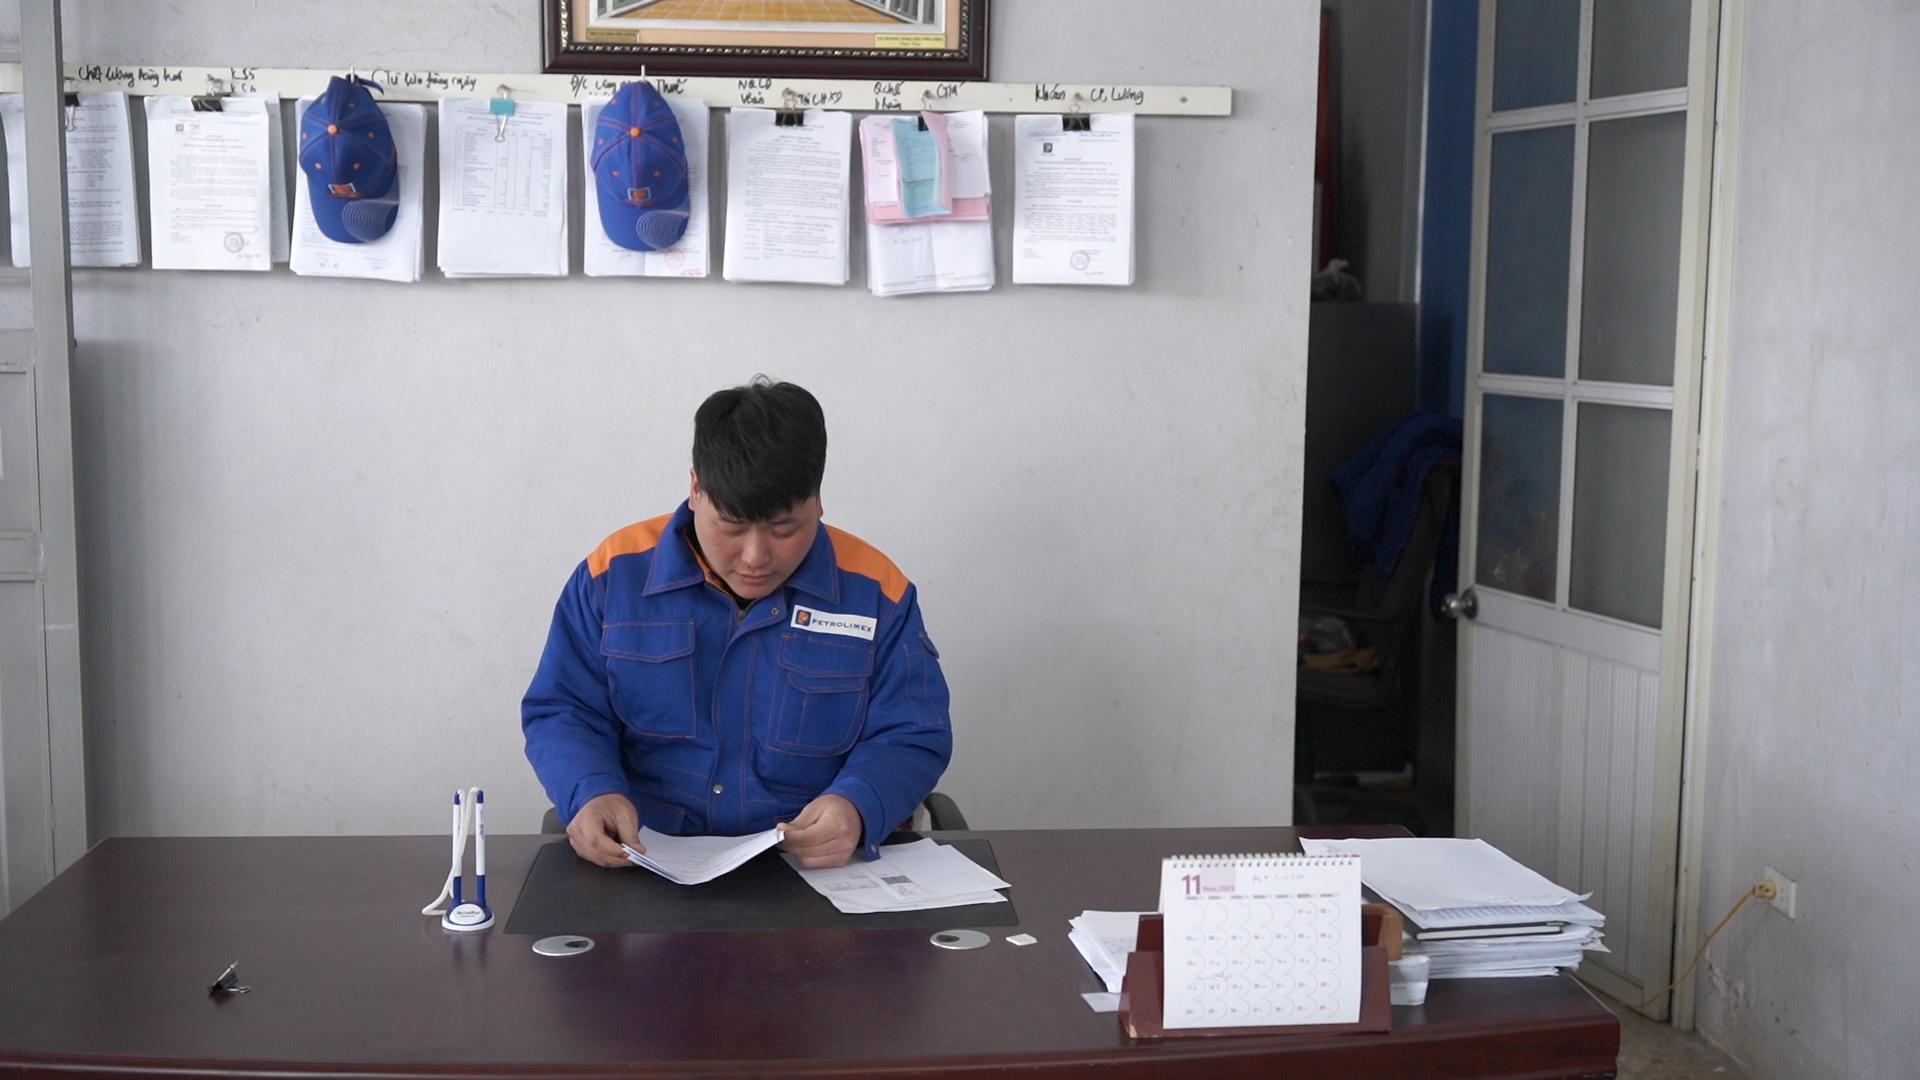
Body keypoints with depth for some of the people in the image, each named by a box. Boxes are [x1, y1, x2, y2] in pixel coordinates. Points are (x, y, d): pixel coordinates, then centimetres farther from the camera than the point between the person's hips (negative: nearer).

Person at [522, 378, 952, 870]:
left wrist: (857, 807, -21)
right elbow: (561, 713, 7)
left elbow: (911, 739, 2)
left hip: (820, 871, 2)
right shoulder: (614, 574, 1)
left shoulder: (877, 592, -1)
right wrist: (592, 792, -16)